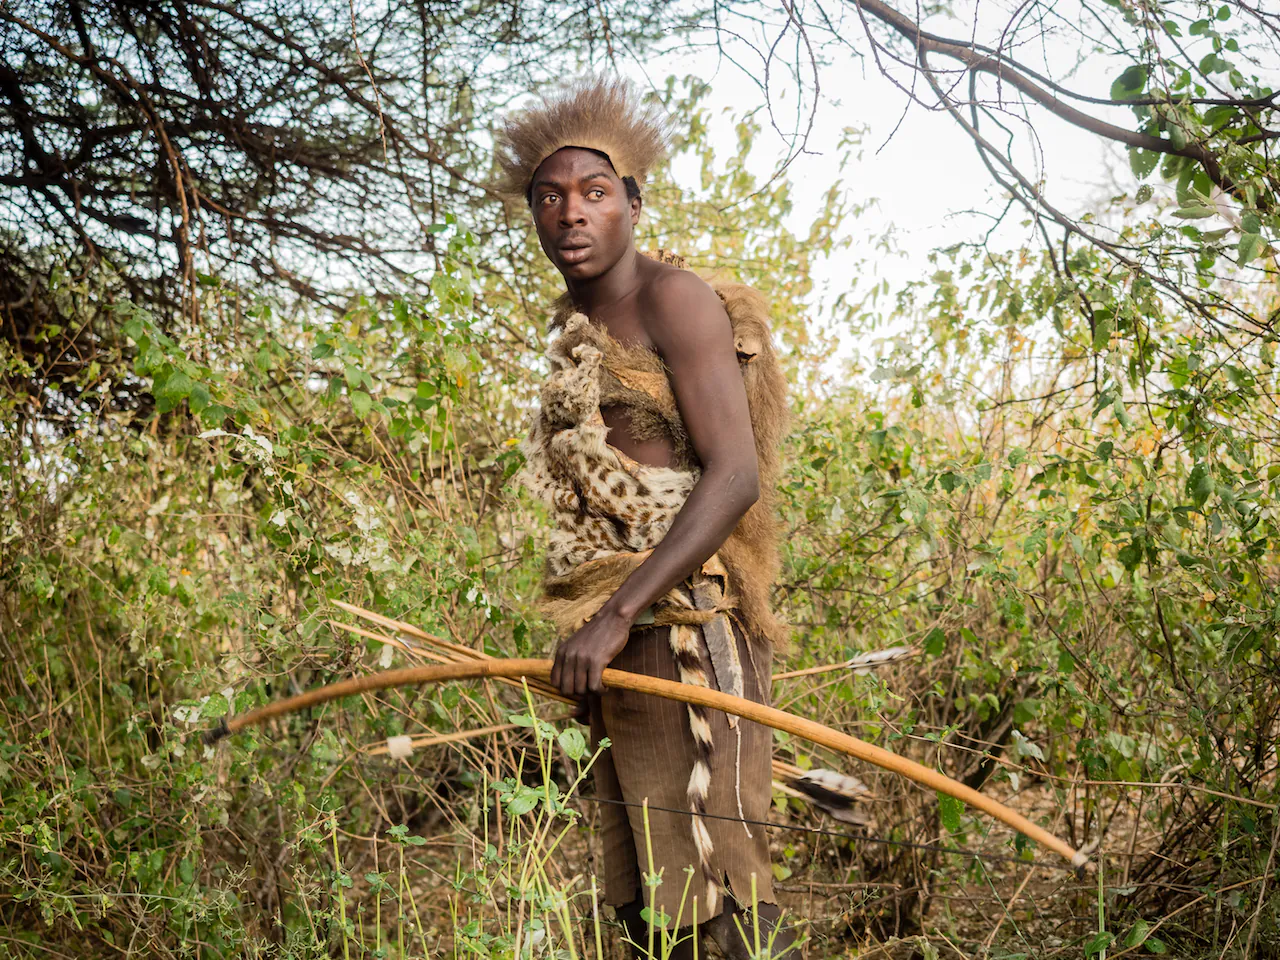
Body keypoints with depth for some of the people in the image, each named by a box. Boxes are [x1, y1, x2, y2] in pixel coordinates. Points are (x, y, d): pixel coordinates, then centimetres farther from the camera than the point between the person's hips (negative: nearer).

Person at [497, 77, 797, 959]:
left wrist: (618, 614, -21)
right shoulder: (577, 333, 19)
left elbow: (733, 478, -15)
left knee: (714, 880, -11)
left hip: (681, 617, -8)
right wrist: (592, 625, 13)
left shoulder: (673, 298, -5)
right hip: (619, 638, 8)